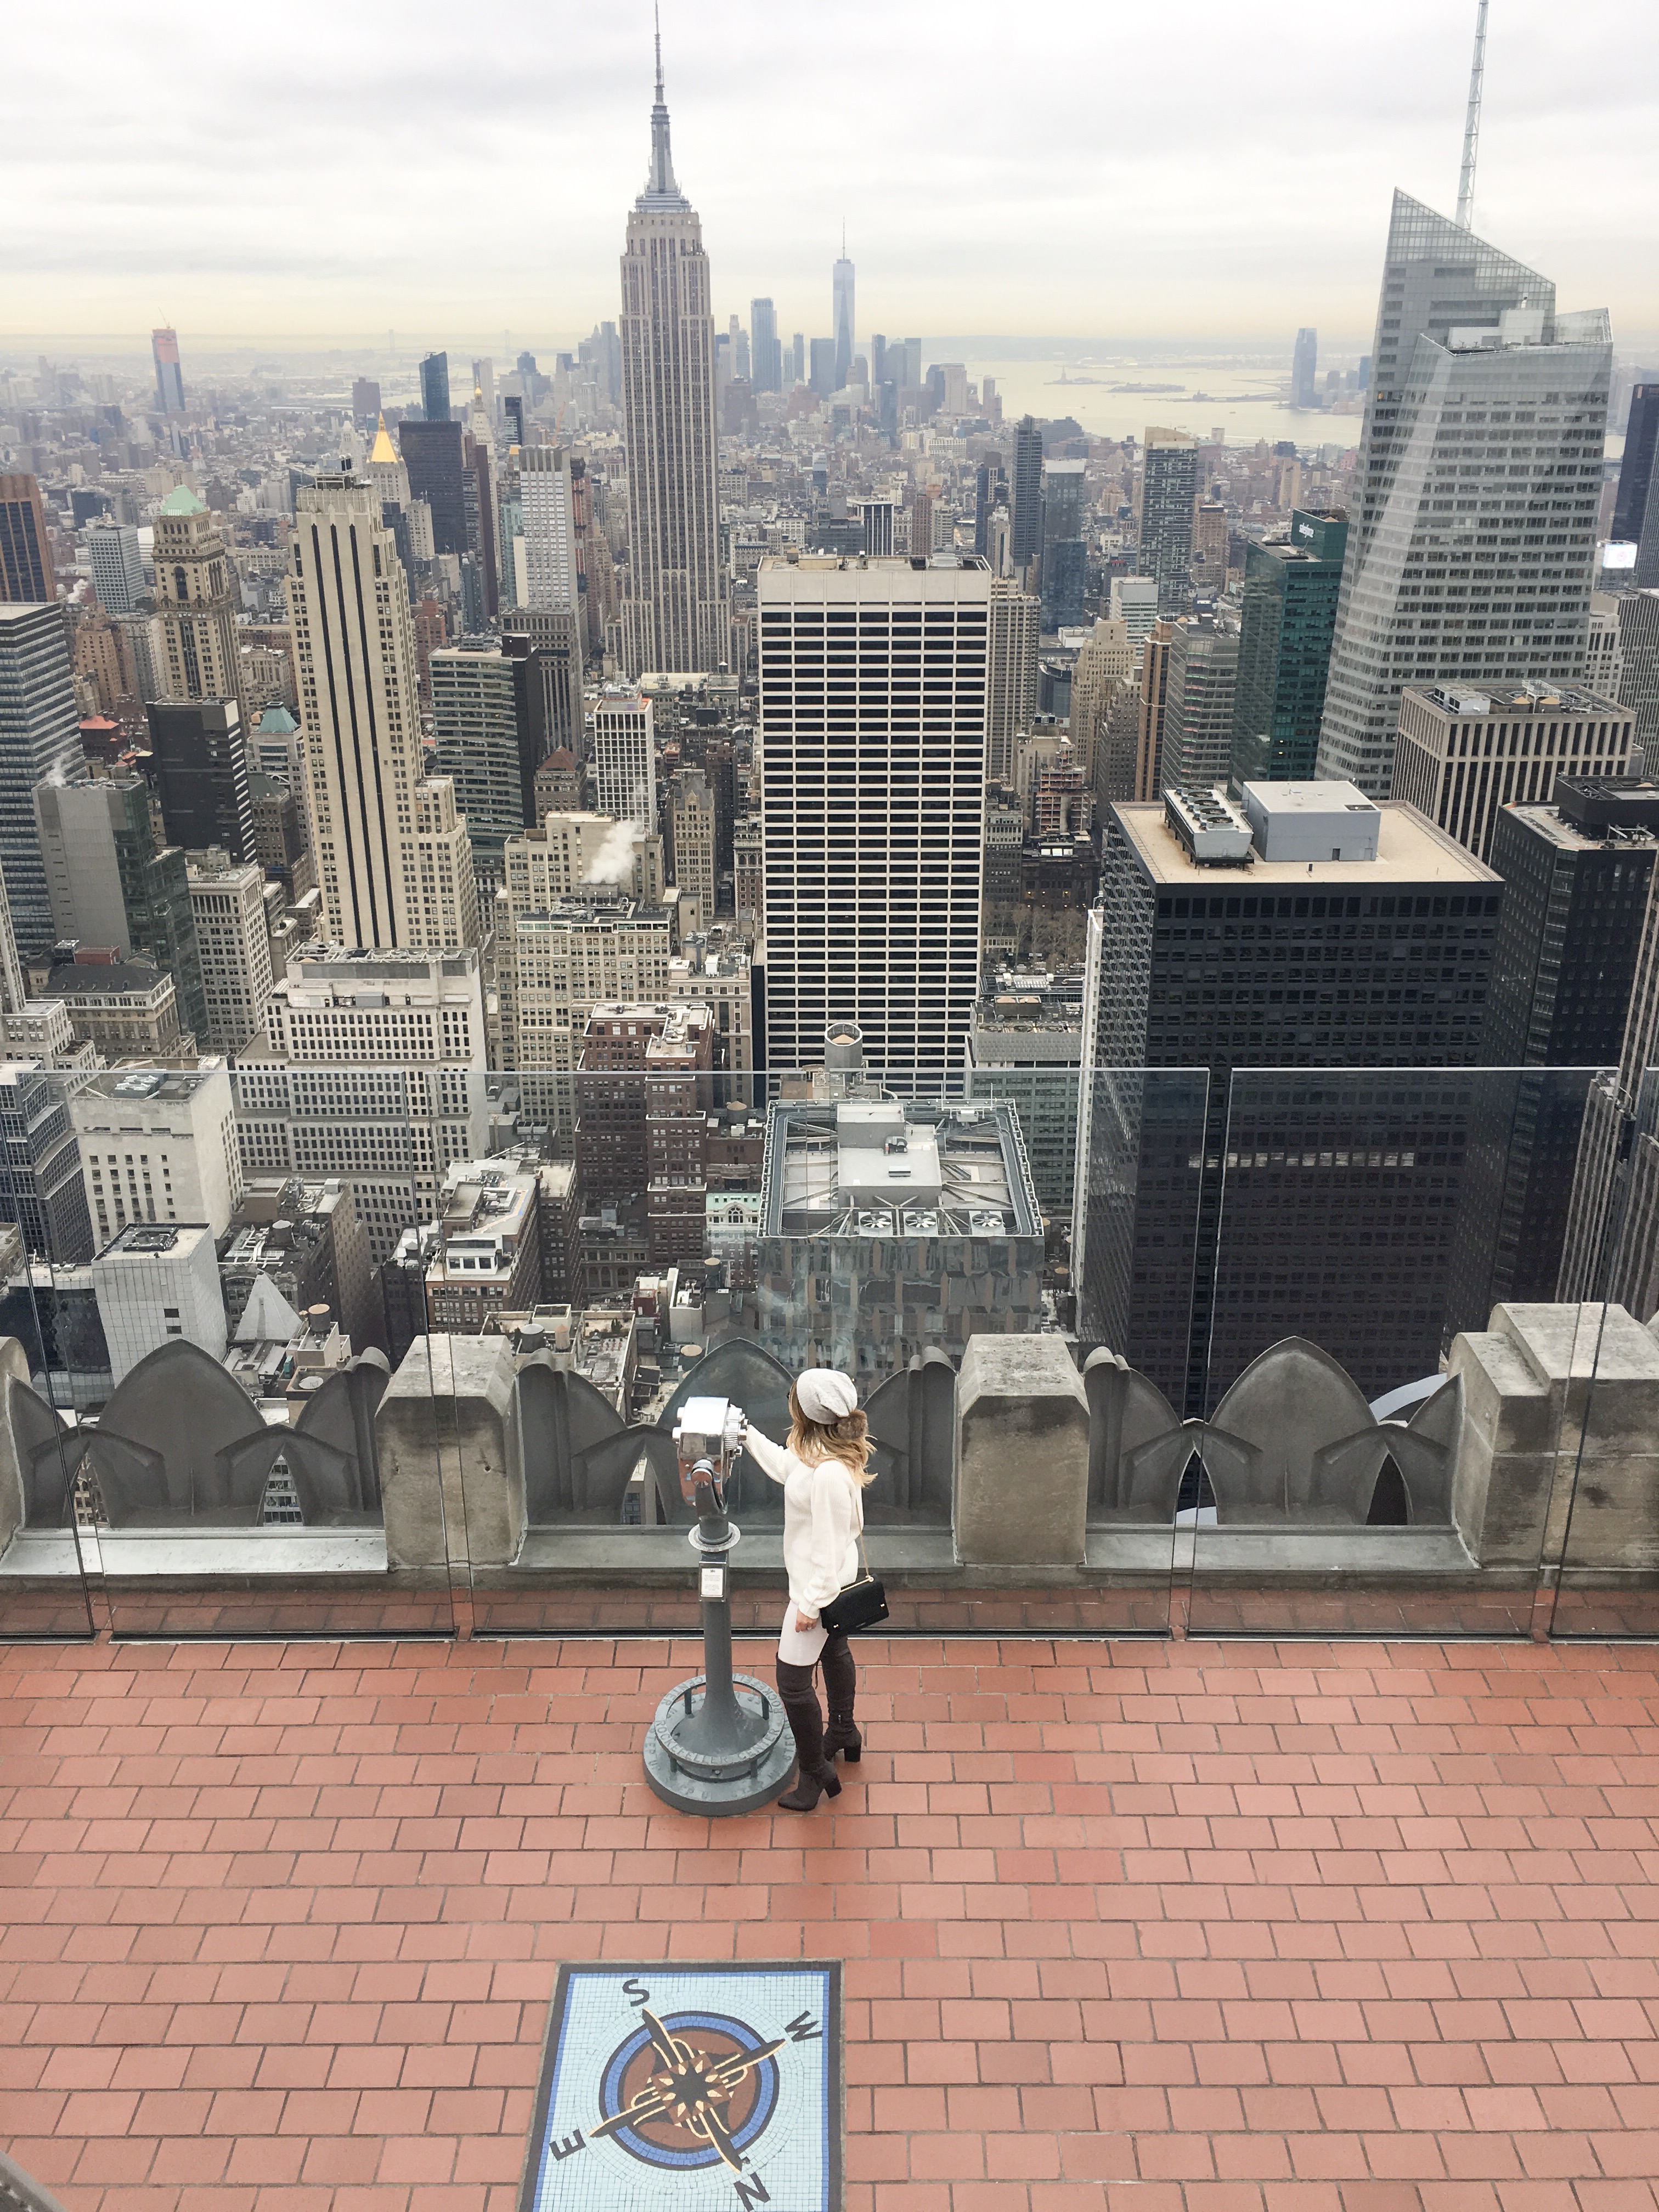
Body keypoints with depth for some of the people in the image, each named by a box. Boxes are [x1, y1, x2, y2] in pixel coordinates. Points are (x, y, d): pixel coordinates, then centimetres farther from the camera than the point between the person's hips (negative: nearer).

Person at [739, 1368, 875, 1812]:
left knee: (793, 1679, 3)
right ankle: (843, 1733, 52)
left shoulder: (830, 1475, -37)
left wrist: (811, 1605, -20)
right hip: (837, 1579, 10)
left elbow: (827, 1547, -29)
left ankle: (816, 1773, 19)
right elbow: (785, 1467, 15)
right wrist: (749, 1435, 19)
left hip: (819, 1584, -10)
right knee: (834, 1653, 29)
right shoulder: (817, 1454, -8)